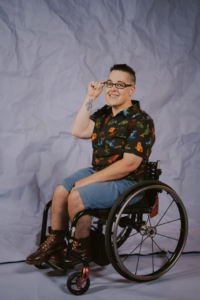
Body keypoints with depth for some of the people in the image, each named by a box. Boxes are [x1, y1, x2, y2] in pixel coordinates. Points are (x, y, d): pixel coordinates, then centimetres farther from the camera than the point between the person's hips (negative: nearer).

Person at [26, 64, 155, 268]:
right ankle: (55, 244, 6)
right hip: (98, 171, 8)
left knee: (76, 196, -24)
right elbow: (78, 131, -1)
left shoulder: (141, 121, -17)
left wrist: (88, 181, -21)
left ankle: (82, 249, -1)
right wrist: (90, 98, -4)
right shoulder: (104, 114, 8)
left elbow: (129, 164, -23)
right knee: (61, 190, -7)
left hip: (126, 182, -8)